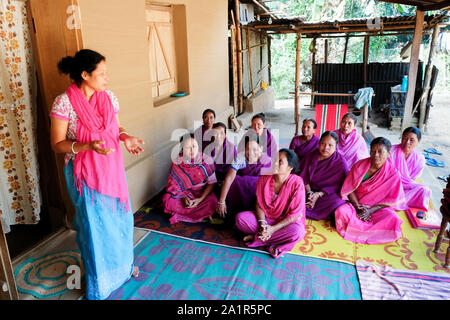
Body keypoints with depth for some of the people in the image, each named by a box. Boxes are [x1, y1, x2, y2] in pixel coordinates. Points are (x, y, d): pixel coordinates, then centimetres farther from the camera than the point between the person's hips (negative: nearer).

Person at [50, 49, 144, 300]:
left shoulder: (109, 97, 1)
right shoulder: (64, 103, -15)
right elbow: (57, 144, -12)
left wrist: (126, 137, -10)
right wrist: (89, 146, -28)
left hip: (112, 168, 5)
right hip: (85, 173, -5)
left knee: (120, 218, 17)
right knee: (95, 225, 8)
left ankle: (123, 264, 44)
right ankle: (98, 282, 32)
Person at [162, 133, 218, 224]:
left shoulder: (207, 160, -13)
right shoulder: (177, 161, -10)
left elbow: (211, 183, -9)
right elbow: (174, 183, -5)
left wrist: (200, 199, -21)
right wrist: (184, 197, -21)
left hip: (202, 193, -1)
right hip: (183, 193, 1)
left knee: (212, 202, -32)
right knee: (167, 200, -27)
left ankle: (180, 216, -18)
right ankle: (202, 213, -16)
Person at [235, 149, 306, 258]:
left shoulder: (297, 183, -19)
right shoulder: (264, 179, -9)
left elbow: (296, 214, -18)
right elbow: (259, 204, -2)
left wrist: (273, 229, -24)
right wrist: (262, 223, -20)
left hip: (286, 222, -2)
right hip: (265, 217, 2)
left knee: (297, 232, -37)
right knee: (240, 217, -19)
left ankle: (256, 238, -20)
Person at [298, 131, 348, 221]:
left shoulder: (341, 162, -5)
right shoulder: (311, 155, 7)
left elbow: (337, 185, -9)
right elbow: (303, 175, 3)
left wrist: (319, 194, -20)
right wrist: (309, 192, -14)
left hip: (328, 194, -2)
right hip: (309, 190, 2)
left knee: (336, 203, -35)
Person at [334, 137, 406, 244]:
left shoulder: (393, 174, -7)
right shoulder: (360, 165, -4)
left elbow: (391, 200, -6)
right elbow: (350, 188, -2)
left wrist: (371, 210, -16)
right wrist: (358, 207, -16)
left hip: (378, 207, 0)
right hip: (356, 203, 1)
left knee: (392, 219, -31)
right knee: (341, 211, -29)